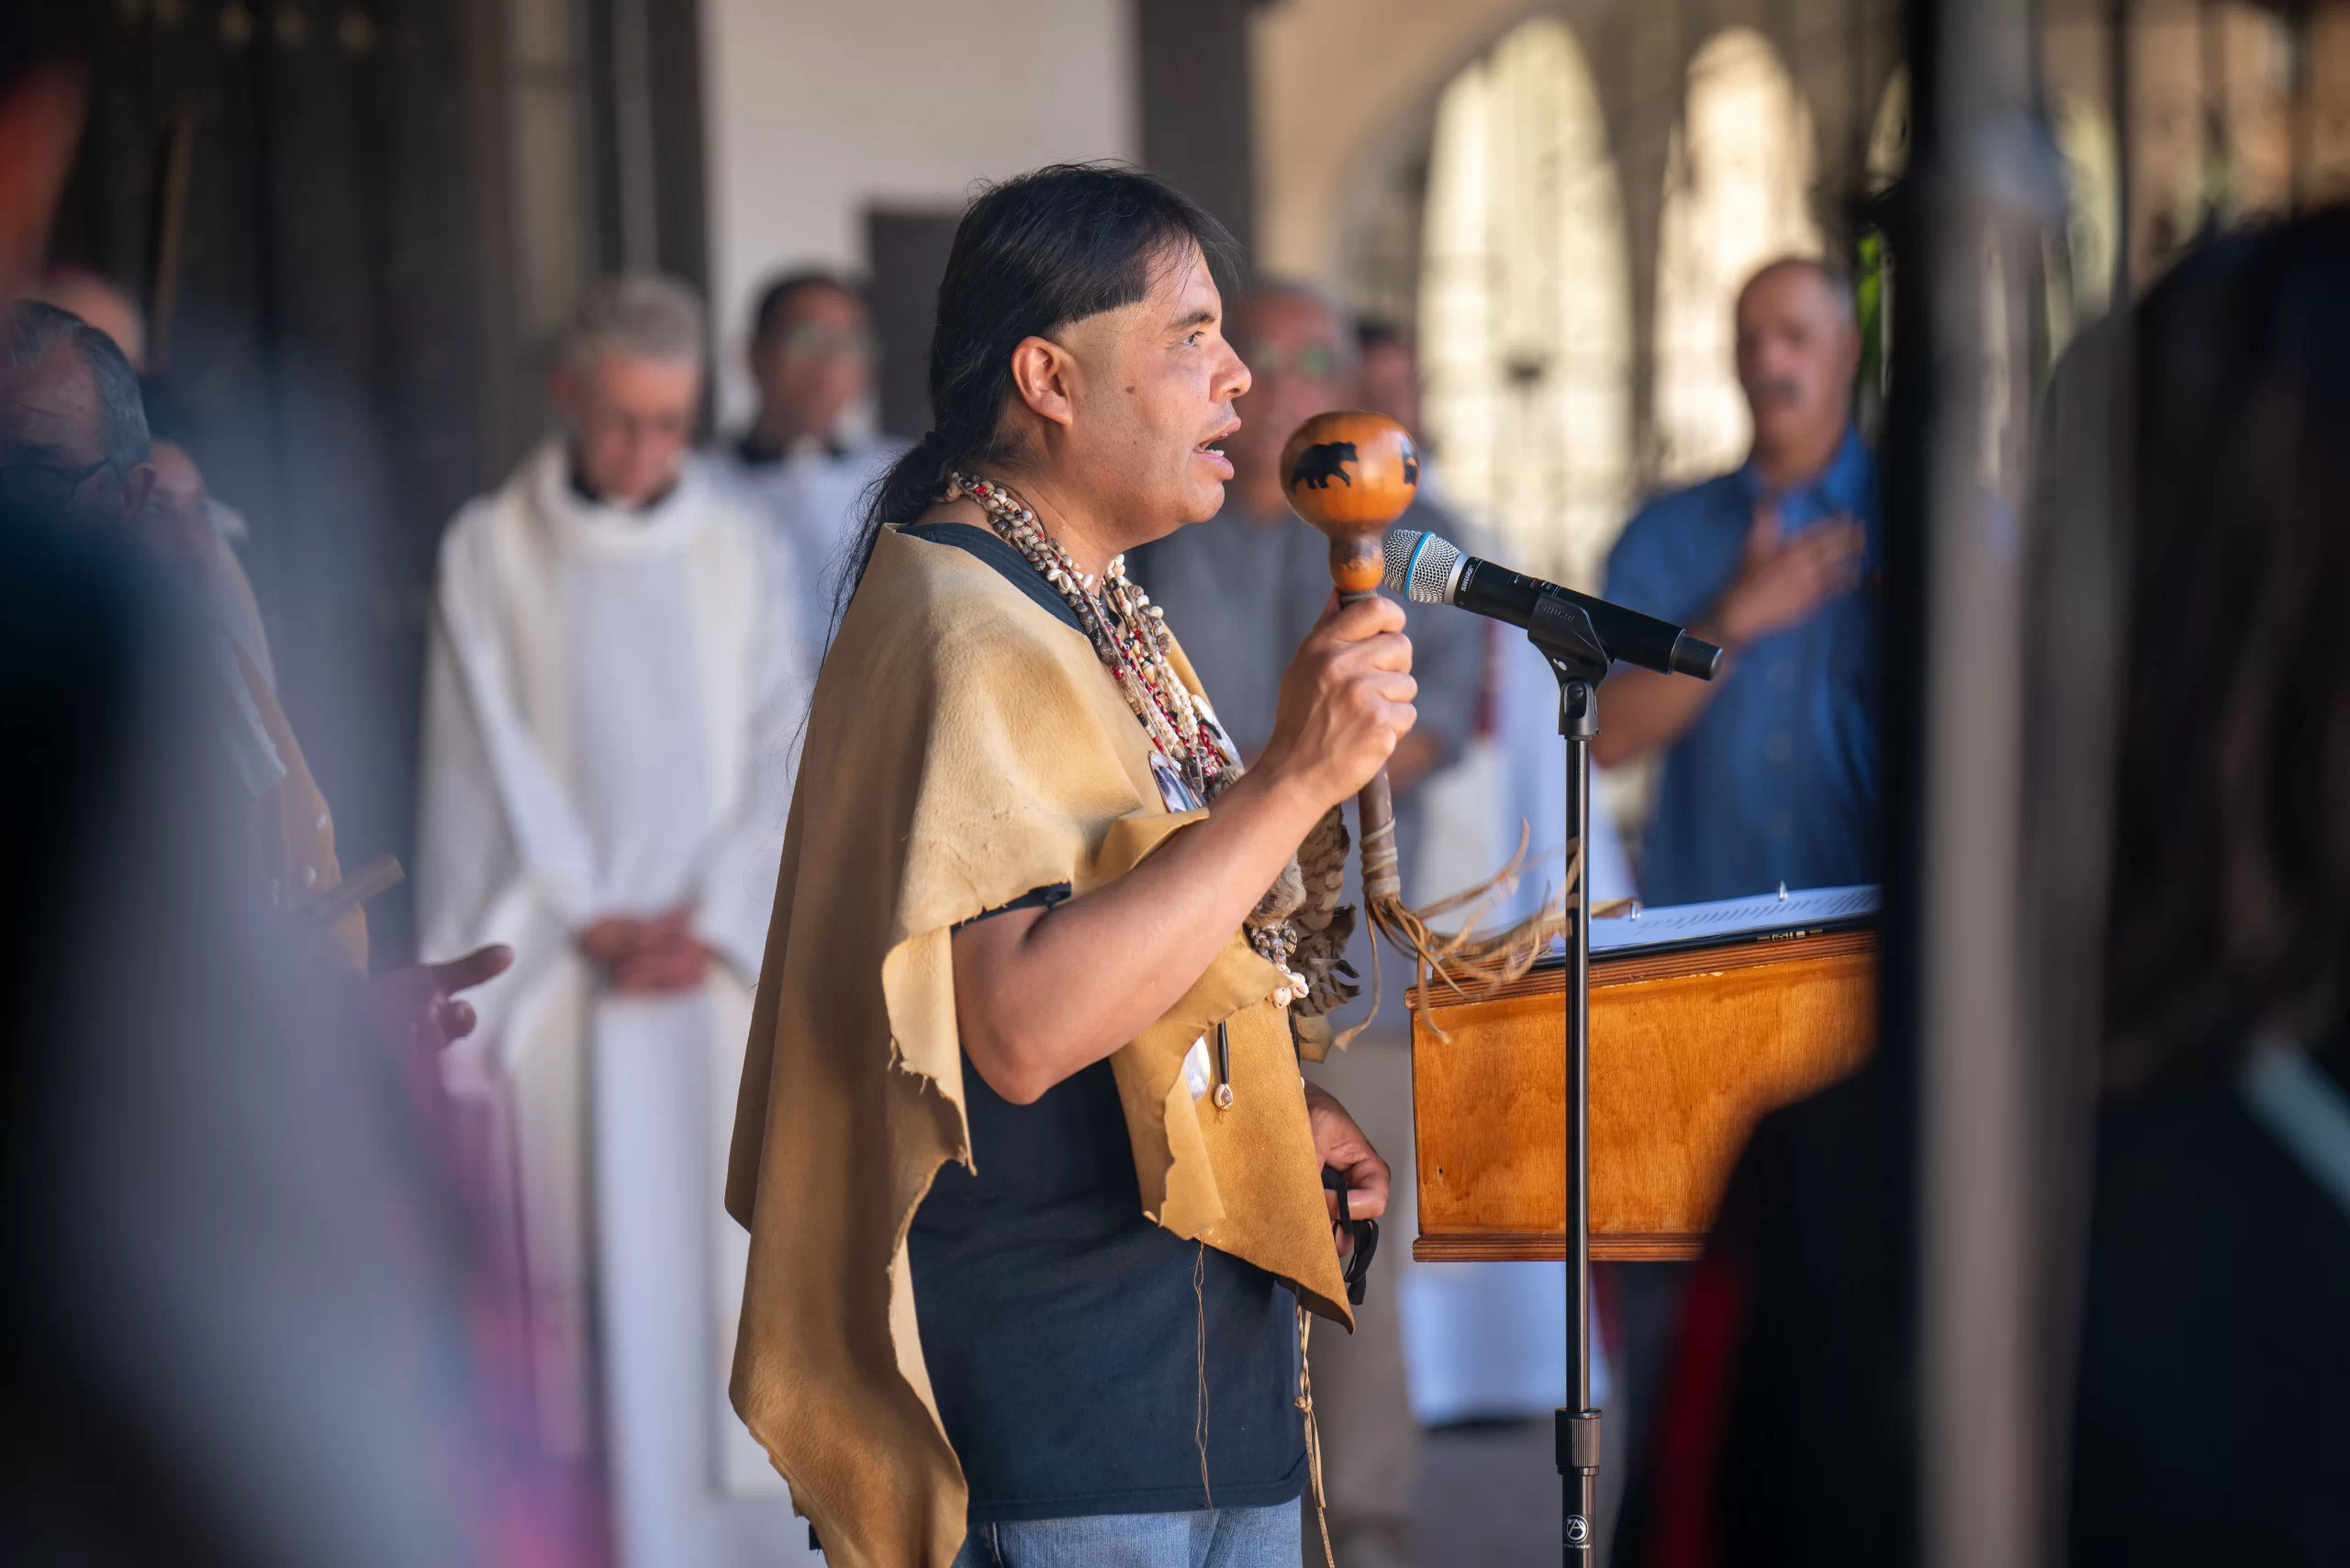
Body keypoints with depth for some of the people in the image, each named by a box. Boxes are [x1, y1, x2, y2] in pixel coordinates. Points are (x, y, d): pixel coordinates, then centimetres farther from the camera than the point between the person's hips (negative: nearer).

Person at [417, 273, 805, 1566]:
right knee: (568, 1254, -5)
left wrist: (707, 919, -7)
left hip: (708, 960, 2)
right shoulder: (488, 552, 1)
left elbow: (776, 748, 4)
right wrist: (592, 924, -9)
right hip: (553, 963, -2)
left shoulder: (733, 549, 8)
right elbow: (495, 767, -3)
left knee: (716, 1250, -1)